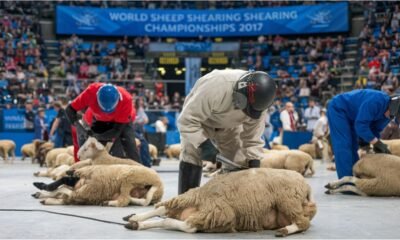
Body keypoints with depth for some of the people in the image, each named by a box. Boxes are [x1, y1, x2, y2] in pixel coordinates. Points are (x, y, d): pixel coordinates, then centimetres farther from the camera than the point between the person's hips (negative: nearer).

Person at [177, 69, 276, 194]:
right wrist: (203, 143, -45)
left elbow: (253, 135, -15)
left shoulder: (258, 98, -28)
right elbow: (187, 120, -38)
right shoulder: (215, 87, -46)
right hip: (198, 121, -4)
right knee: (191, 160, -17)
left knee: (237, 163, -1)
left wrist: (254, 159, -27)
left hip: (229, 126, 4)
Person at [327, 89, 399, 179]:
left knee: (353, 146, 9)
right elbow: (360, 125, -34)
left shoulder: (387, 112, -5)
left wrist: (377, 146, -11)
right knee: (343, 145, -15)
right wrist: (377, 143, -31)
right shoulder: (376, 101, -34)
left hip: (350, 116, 9)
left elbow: (375, 129, 4)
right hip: (338, 109, -9)